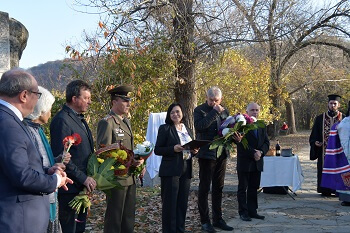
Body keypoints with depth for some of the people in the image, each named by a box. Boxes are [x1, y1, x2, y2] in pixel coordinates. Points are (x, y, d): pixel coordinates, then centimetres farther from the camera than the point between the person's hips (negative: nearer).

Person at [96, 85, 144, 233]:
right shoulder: (107, 122, -13)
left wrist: (138, 160, 3)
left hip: (130, 177, 8)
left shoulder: (126, 121, 15)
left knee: (129, 217, 16)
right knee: (114, 219, 2)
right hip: (116, 178, -8)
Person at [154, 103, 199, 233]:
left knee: (182, 203, 8)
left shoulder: (187, 130, 16)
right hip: (171, 171, -5)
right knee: (170, 203, -2)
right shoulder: (165, 129, -1)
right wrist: (173, 149, -19)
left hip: (186, 171, 5)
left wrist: (194, 151, 1)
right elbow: (157, 150, -5)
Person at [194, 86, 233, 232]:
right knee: (204, 188, 1)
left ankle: (218, 219, 23)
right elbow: (199, 126, -22)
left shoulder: (224, 111, 12)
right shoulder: (199, 110, -4)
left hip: (221, 154, 6)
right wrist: (214, 112, -20)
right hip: (206, 154, -6)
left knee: (218, 188, 13)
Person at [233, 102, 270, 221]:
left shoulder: (261, 126, 12)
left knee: (254, 188, 12)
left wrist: (261, 152, -10)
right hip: (244, 162, -6)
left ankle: (252, 211, 20)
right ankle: (243, 212, 9)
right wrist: (253, 154, -20)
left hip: (257, 162, 6)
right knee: (243, 188, 3)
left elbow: (266, 142, 8)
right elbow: (241, 144, -17)